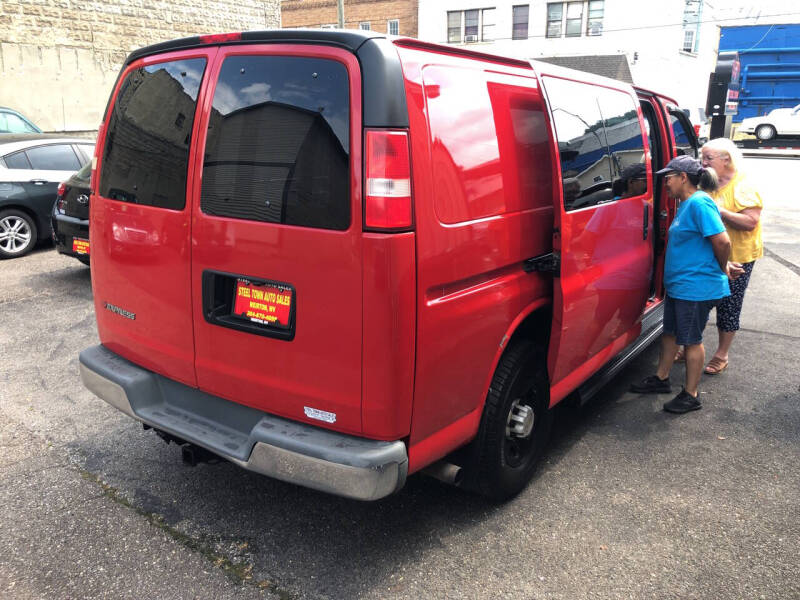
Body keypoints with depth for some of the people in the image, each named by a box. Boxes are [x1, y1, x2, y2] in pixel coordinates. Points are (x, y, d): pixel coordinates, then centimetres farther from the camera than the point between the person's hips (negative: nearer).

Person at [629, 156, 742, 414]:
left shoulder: (699, 203, -20)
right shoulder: (686, 204, 12)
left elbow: (722, 241, -25)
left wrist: (723, 269, -10)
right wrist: (724, 266, 10)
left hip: (696, 288, -10)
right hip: (677, 285, 10)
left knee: (691, 340, 2)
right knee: (670, 332, 20)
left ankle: (690, 395, 16)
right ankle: (661, 379, 37)